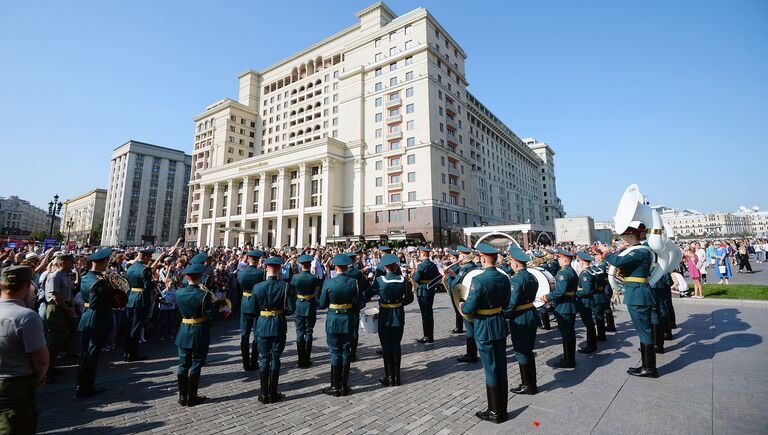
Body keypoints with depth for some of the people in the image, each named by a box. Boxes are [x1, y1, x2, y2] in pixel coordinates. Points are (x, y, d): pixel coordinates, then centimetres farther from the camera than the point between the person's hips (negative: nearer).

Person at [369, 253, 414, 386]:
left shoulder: (379, 280, -15)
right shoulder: (404, 280, -8)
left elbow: (370, 292, -1)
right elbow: (409, 298, 0)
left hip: (384, 318, -2)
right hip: (399, 318, 3)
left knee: (386, 347, 10)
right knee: (396, 346, 15)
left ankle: (389, 378, 18)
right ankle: (397, 377, 24)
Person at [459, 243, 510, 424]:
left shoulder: (478, 280, -23)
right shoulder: (504, 278, -1)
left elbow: (469, 308, -21)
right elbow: (505, 303, 9)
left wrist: (462, 305, -1)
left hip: (484, 327, -6)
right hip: (500, 325, 7)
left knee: (491, 369, 6)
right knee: (501, 368, 16)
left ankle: (495, 412, 21)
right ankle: (502, 409, 31)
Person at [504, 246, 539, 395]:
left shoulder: (516, 279, -22)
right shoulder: (532, 277, 5)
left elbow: (511, 303, -23)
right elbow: (531, 296, 12)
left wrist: (502, 316, -10)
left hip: (520, 319, -9)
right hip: (532, 314, 9)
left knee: (521, 353, 5)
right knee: (528, 351, 19)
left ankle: (528, 386, 17)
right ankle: (531, 383, 30)